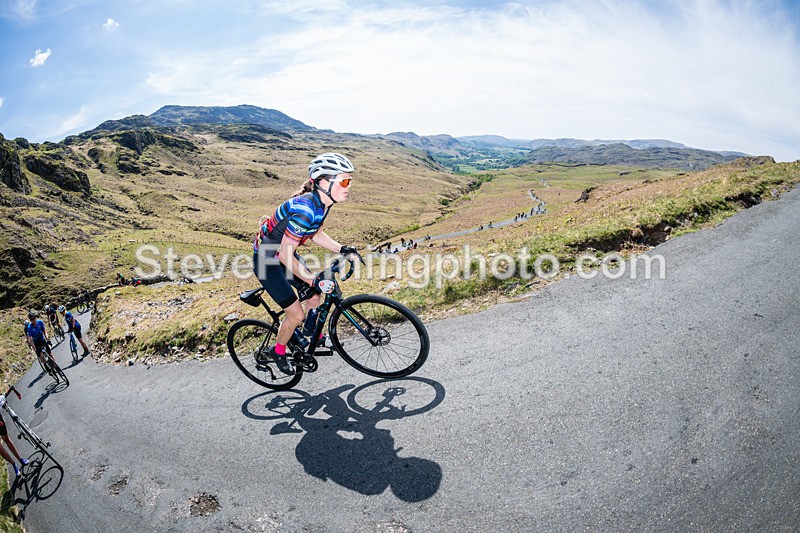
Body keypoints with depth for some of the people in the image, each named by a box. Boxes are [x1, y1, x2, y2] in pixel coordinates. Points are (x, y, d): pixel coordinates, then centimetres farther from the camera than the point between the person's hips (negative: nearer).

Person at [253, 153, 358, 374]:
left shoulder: (322, 202, -8)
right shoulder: (305, 209, -35)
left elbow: (316, 234, 8)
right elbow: (285, 255, -30)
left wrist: (342, 249, -3)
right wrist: (313, 281, -29)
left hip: (284, 254, 8)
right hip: (267, 260, -8)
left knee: (313, 296, 13)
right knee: (296, 313, -4)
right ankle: (277, 352, 23)